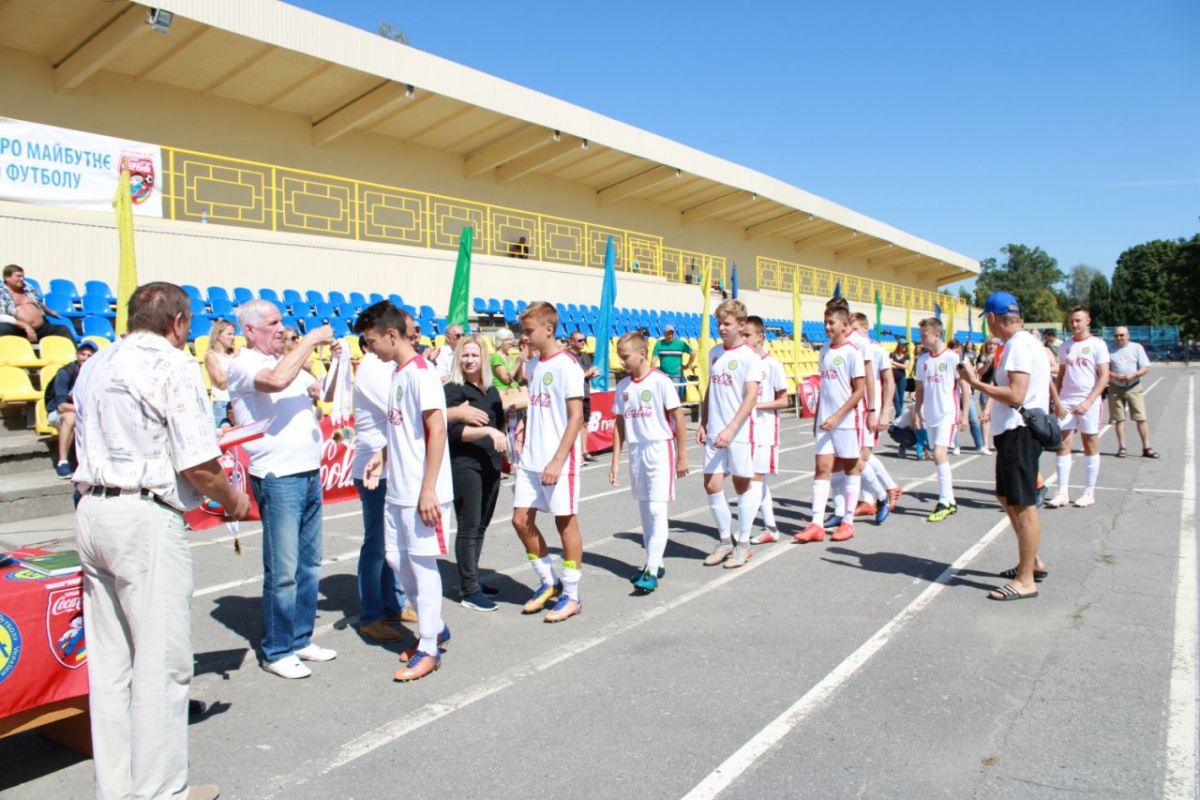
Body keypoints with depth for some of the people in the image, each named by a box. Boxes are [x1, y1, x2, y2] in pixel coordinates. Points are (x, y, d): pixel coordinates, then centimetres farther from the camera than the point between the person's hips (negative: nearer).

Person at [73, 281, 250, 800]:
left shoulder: (95, 365, 14)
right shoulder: (173, 365, -10)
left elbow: (99, 443, 19)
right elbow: (198, 465, -15)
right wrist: (233, 501, 3)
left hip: (92, 510, 8)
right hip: (146, 519, -8)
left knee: (108, 660, 14)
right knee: (161, 663, 1)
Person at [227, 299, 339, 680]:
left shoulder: (290, 362, 18)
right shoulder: (243, 365, -7)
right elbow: (276, 380, -28)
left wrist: (336, 360, 7)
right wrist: (311, 340, -18)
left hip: (310, 473, 8)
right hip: (277, 477, -8)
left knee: (309, 564, 13)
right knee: (282, 571, -3)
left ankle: (301, 638, 24)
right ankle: (277, 652, 9)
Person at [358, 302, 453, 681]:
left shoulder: (420, 372, -16)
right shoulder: (398, 372, 12)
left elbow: (437, 430, -20)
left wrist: (428, 489, -22)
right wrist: (383, 456, 6)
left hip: (421, 490, -9)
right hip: (398, 488, 9)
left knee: (421, 561, 0)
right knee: (397, 557, 15)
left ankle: (428, 648, 14)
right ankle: (435, 627, 31)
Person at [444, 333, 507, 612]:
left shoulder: (492, 391, 15)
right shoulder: (453, 390, -6)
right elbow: (455, 430, -15)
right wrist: (487, 430, -23)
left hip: (491, 465, 7)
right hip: (465, 465, -7)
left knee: (481, 526, 11)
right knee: (469, 526, -5)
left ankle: (471, 580, 23)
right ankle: (470, 591, 1)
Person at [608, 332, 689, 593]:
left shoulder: (660, 381, -12)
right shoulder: (623, 386, 5)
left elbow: (678, 418, -9)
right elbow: (619, 424, 10)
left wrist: (682, 457, -8)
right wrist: (615, 461, 8)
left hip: (660, 450, -6)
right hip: (636, 452, 6)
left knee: (656, 510, -9)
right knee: (644, 510, 12)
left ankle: (652, 571, -7)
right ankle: (654, 563, 24)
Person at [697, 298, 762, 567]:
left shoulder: (749, 356, -8)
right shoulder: (714, 352, 11)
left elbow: (751, 397, -15)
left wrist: (731, 429, -22)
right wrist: (703, 424, 12)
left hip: (739, 434, -5)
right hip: (714, 434, 6)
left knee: (743, 485, 6)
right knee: (712, 485, 5)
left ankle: (743, 544, 19)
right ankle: (725, 541, 22)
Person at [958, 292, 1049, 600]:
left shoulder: (1019, 345, -18)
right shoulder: (1026, 342, 16)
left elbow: (1015, 396, -26)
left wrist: (975, 383, -19)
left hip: (1018, 432, -11)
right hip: (1014, 431, 11)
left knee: (1023, 504, -4)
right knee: (1007, 498, 20)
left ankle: (1026, 580, 3)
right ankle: (1032, 562, 32)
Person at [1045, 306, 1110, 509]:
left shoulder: (1097, 344, -4)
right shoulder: (1065, 346, 11)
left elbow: (1104, 376, -9)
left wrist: (1088, 401, -18)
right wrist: (1056, 399, 6)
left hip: (1088, 403, -4)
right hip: (1066, 402, 4)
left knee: (1090, 446, 5)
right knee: (1063, 444, -1)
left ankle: (1089, 493, 14)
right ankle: (1062, 493, 2)